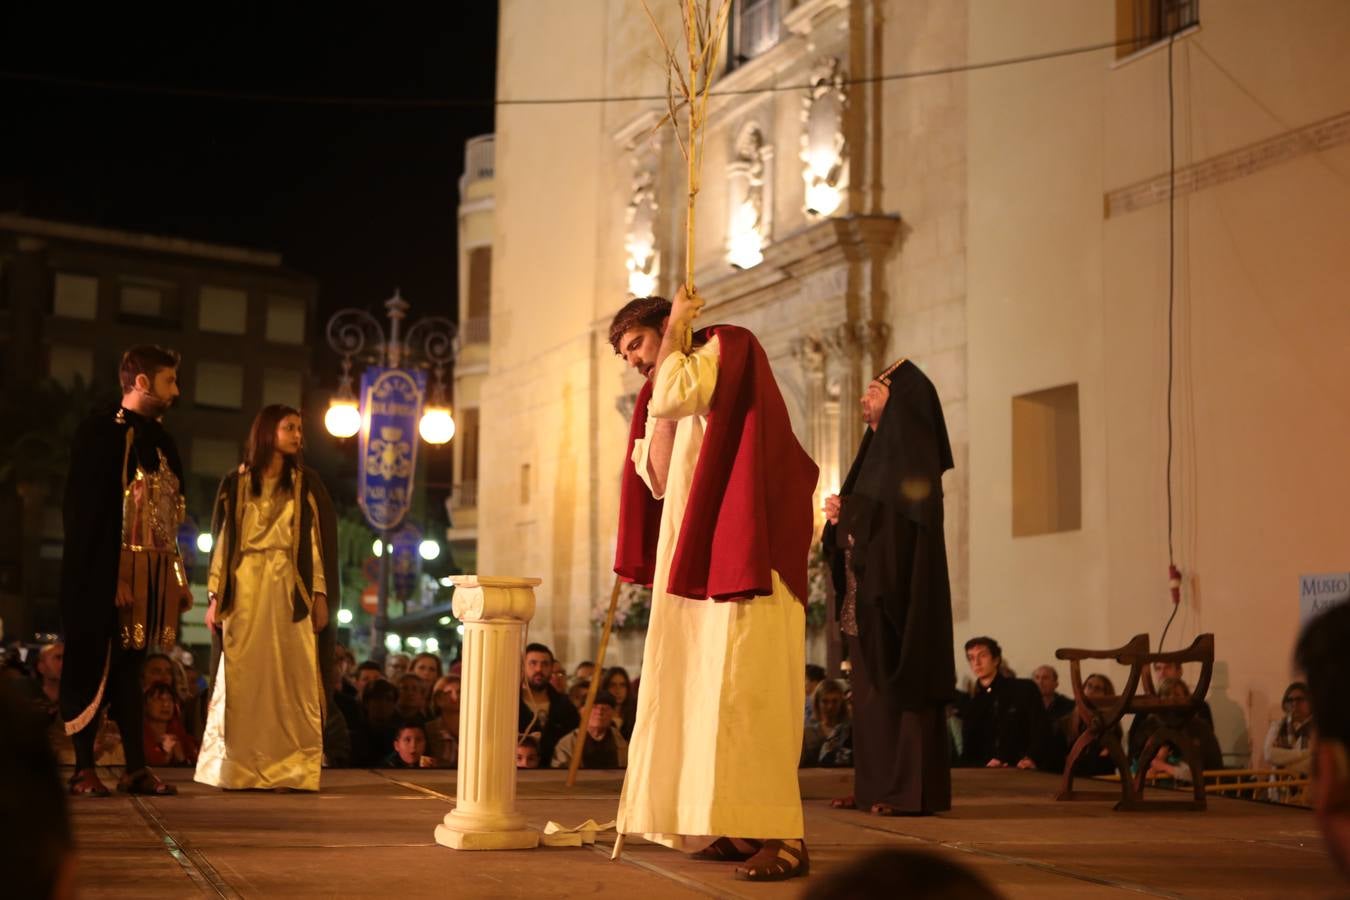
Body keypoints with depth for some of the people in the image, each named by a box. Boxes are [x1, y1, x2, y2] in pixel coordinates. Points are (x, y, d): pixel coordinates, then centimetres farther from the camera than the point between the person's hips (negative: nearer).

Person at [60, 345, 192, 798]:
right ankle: (83, 769, 6)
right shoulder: (100, 431, -7)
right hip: (107, 576, -7)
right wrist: (108, 575, -21)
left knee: (129, 667, 9)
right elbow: (84, 510, -14)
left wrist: (179, 577, 14)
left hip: (152, 574, 7)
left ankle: (136, 768, 11)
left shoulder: (160, 440, 15)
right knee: (96, 667, -1)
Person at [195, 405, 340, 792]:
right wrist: (215, 597, 1)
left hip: (290, 591, 0)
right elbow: (222, 542, 8)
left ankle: (292, 770, -1)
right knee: (242, 682, -1)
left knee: (291, 680, -4)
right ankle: (240, 770, 5)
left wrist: (320, 596, -5)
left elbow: (321, 541, 4)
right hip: (244, 592, 1)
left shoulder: (306, 484, 9)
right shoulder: (236, 484, 9)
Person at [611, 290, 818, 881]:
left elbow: (677, 394, -15)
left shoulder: (727, 349, 4)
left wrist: (673, 334, 1)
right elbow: (659, 480, 12)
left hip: (740, 557, -9)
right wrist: (661, 409, 8)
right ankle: (740, 828, 8)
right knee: (701, 691, 5)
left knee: (746, 686, -15)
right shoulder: (665, 396, 24)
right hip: (693, 564, 9)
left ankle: (782, 836, -17)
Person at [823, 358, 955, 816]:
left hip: (898, 587, -9)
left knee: (900, 686, -9)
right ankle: (876, 785, 13)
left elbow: (903, 521, -19)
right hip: (870, 592, 9)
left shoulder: (910, 450, -8)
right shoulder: (877, 451, 20)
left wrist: (847, 514, -10)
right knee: (871, 689, 9)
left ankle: (912, 790, -7)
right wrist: (841, 517, 0)